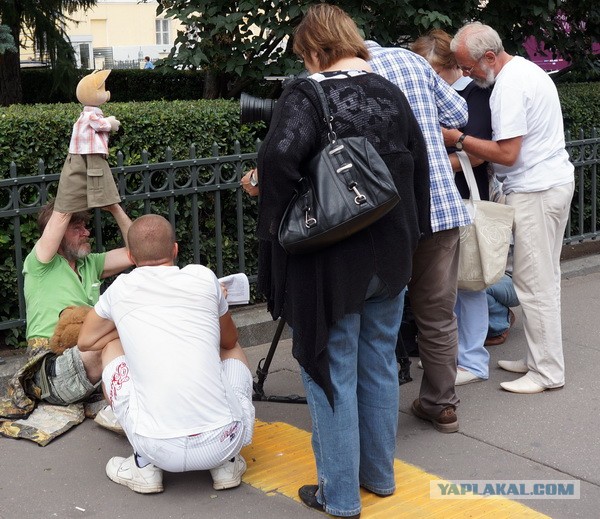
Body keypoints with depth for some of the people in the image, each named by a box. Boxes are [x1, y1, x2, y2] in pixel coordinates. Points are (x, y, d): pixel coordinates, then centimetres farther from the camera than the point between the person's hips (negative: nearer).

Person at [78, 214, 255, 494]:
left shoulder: (120, 289, 8)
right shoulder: (203, 278, 8)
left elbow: (86, 342, 26)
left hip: (158, 448, -1)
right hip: (223, 440, 1)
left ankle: (145, 466, 16)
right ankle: (227, 463, 18)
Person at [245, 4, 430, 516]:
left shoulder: (306, 94, -14)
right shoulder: (391, 93, 5)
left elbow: (279, 156, -32)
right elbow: (419, 167, 11)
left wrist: (278, 218, -16)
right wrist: (411, 235, 19)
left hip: (332, 260, -6)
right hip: (390, 256, 6)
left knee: (334, 374, 5)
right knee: (380, 365, 18)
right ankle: (379, 474, 32)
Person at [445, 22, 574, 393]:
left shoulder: (510, 85, -18)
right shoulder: (527, 69, 15)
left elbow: (507, 153, -21)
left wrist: (459, 139, -11)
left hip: (535, 192, -11)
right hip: (556, 180, 11)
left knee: (534, 283, -4)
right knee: (544, 279, 15)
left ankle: (548, 373, 3)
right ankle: (541, 359, 24)